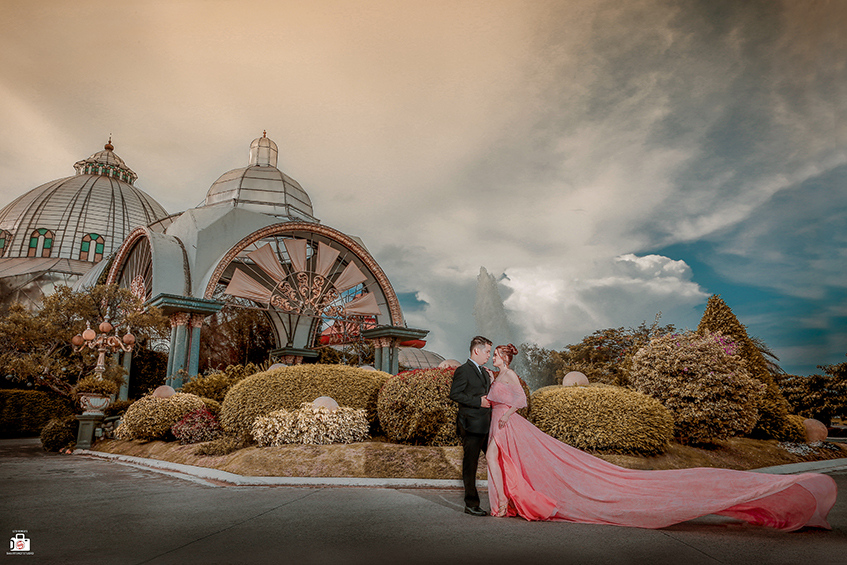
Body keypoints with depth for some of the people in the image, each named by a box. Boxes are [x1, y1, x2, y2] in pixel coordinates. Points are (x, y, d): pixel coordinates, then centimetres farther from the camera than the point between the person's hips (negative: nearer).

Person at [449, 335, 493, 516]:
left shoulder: (485, 372, 19)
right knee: (470, 465, 1)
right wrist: (478, 401, -19)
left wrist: (492, 382, 8)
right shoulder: (463, 371, -9)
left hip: (487, 425, 8)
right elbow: (455, 394, -17)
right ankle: (471, 504, 10)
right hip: (471, 425, -8)